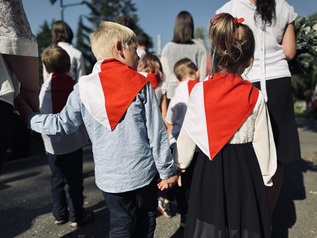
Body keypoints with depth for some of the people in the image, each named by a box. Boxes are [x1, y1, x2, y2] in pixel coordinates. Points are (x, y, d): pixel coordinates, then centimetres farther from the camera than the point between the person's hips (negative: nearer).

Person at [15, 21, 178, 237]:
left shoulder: (83, 88, -5)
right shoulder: (141, 84, -8)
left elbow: (63, 124, 2)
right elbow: (156, 133, -7)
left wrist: (29, 116, 20)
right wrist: (167, 170, 3)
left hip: (110, 176, 2)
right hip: (143, 171, -1)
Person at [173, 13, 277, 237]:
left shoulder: (200, 90, -10)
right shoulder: (255, 96, -8)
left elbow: (188, 135, -4)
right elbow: (262, 142, -2)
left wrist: (179, 164, 12)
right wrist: (265, 175, 13)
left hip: (210, 166, 0)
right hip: (245, 167, 1)